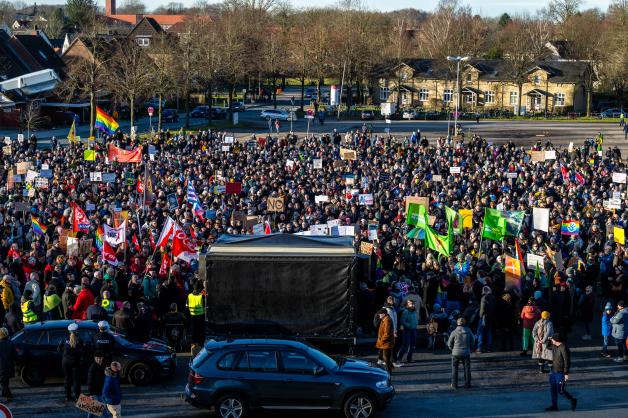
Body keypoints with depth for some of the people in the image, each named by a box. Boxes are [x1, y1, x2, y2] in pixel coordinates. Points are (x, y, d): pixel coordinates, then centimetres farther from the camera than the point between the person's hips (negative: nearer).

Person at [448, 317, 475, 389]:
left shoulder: (454, 332, -13)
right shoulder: (468, 331, -7)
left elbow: (449, 343, -2)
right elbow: (473, 341, 7)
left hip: (456, 353, -2)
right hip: (466, 353, 2)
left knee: (454, 368, 12)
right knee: (467, 369, 13)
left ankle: (454, 384, 13)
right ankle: (467, 384, 16)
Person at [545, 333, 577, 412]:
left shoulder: (564, 349, -23)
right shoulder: (554, 346, 4)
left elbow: (567, 362, -23)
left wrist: (566, 374, -23)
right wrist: (549, 340, 6)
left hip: (560, 373, -9)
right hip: (554, 371, 9)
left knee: (560, 390, -2)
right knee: (553, 389, 11)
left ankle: (573, 401, 17)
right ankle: (554, 406, 20)